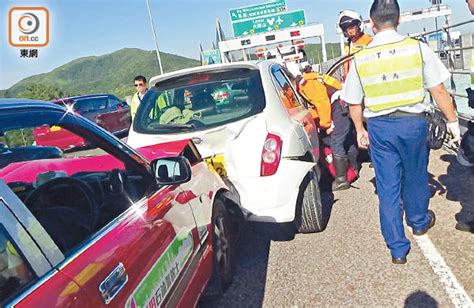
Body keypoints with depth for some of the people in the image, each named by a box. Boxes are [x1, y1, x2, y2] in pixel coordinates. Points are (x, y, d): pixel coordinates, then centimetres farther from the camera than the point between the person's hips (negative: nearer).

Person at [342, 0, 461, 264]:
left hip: (379, 126, 0)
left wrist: (360, 131, 18)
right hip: (412, 122, 0)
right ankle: (419, 221, 47)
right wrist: (452, 120, 7)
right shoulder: (417, 48, -6)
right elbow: (439, 90, -4)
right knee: (414, 177, 21)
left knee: (388, 186, 8)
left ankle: (398, 248, 14)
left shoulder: (360, 58, -2)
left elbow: (354, 102, 4)